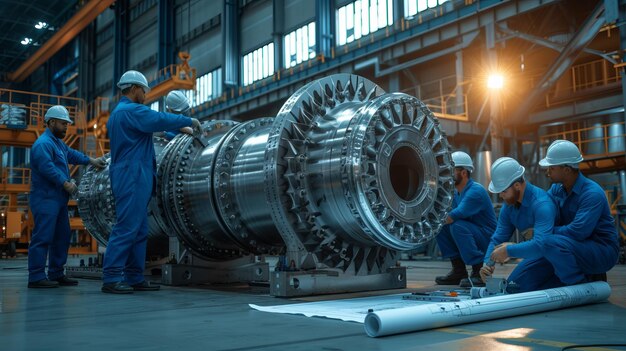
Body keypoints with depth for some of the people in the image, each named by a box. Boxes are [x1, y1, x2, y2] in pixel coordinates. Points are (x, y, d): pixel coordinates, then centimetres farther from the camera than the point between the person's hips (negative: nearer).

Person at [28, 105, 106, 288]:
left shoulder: (58, 142, 19)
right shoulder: (44, 143, -13)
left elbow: (71, 154, 34)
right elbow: (47, 167, -23)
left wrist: (91, 161, 28)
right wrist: (66, 183, -20)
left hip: (58, 199, 11)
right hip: (46, 199, -11)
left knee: (62, 236, 14)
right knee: (43, 237, -11)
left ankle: (56, 274, 21)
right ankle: (36, 277, -8)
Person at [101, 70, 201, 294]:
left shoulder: (117, 113, 23)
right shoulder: (132, 110, -9)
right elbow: (161, 120, -17)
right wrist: (190, 121, -4)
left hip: (128, 177, 10)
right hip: (132, 177, -10)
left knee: (139, 230, 8)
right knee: (127, 228, -11)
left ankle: (134, 278, 8)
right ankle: (111, 278, -10)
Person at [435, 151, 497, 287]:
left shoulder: (476, 191, -20)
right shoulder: (456, 193, 9)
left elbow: (456, 215, -30)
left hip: (488, 239, -8)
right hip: (474, 234, 9)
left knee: (457, 226, -31)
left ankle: (479, 272, -22)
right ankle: (458, 270, 2)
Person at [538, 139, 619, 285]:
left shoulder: (592, 194, -22)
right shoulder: (557, 188, 3)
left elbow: (578, 231, -30)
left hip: (603, 251, -9)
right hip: (581, 246, 9)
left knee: (552, 243, -31)